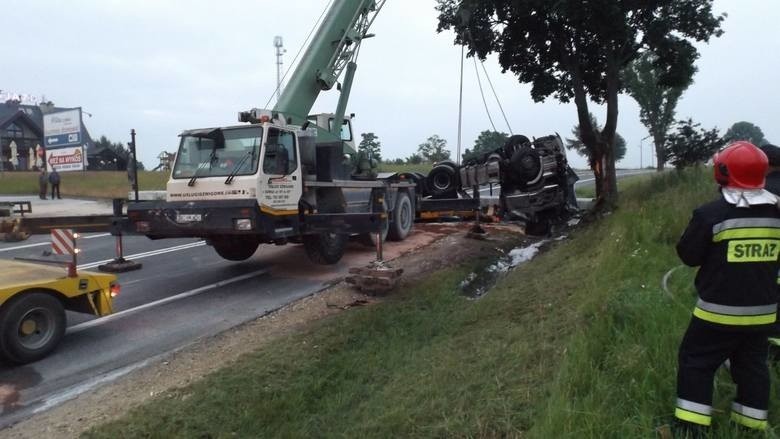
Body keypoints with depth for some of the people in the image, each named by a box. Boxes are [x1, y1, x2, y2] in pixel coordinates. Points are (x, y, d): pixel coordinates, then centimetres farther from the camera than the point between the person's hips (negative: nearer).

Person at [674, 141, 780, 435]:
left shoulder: (712, 213, -18)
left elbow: (688, 255, -9)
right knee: (753, 365, 19)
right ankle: (752, 423, 30)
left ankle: (692, 423, 11)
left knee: (696, 361, 7)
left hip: (720, 309, -5)